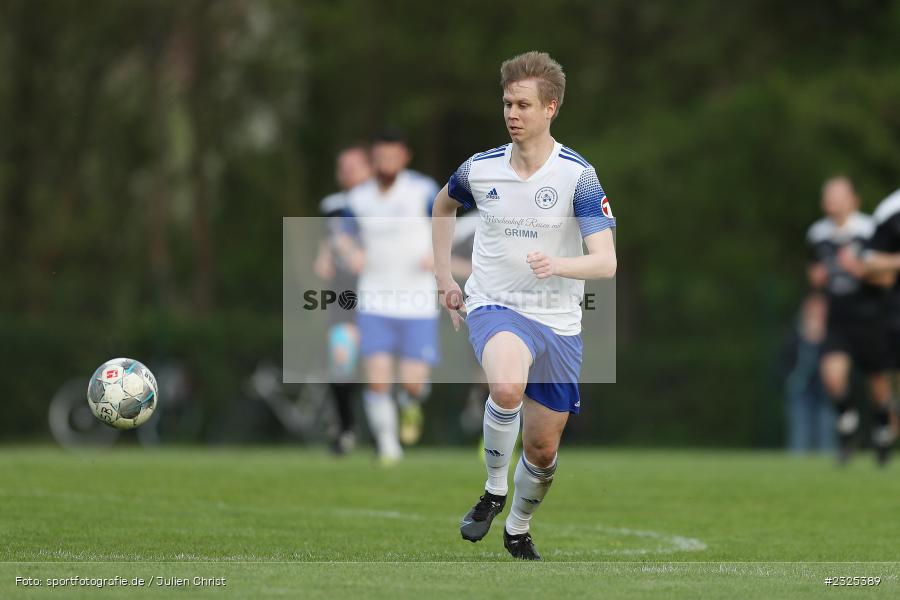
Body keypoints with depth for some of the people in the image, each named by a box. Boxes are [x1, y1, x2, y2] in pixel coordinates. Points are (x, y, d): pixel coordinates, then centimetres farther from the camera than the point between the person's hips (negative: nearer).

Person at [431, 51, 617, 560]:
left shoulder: (577, 175, -11)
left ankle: (519, 529, 38)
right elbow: (444, 204, 24)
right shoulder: (481, 168, -1)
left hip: (557, 321, 0)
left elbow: (606, 262, -19)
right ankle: (494, 490, -11)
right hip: (494, 307, 0)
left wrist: (559, 265, -39)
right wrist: (444, 277, 18)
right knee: (507, 387, -35)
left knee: (543, 450, 9)